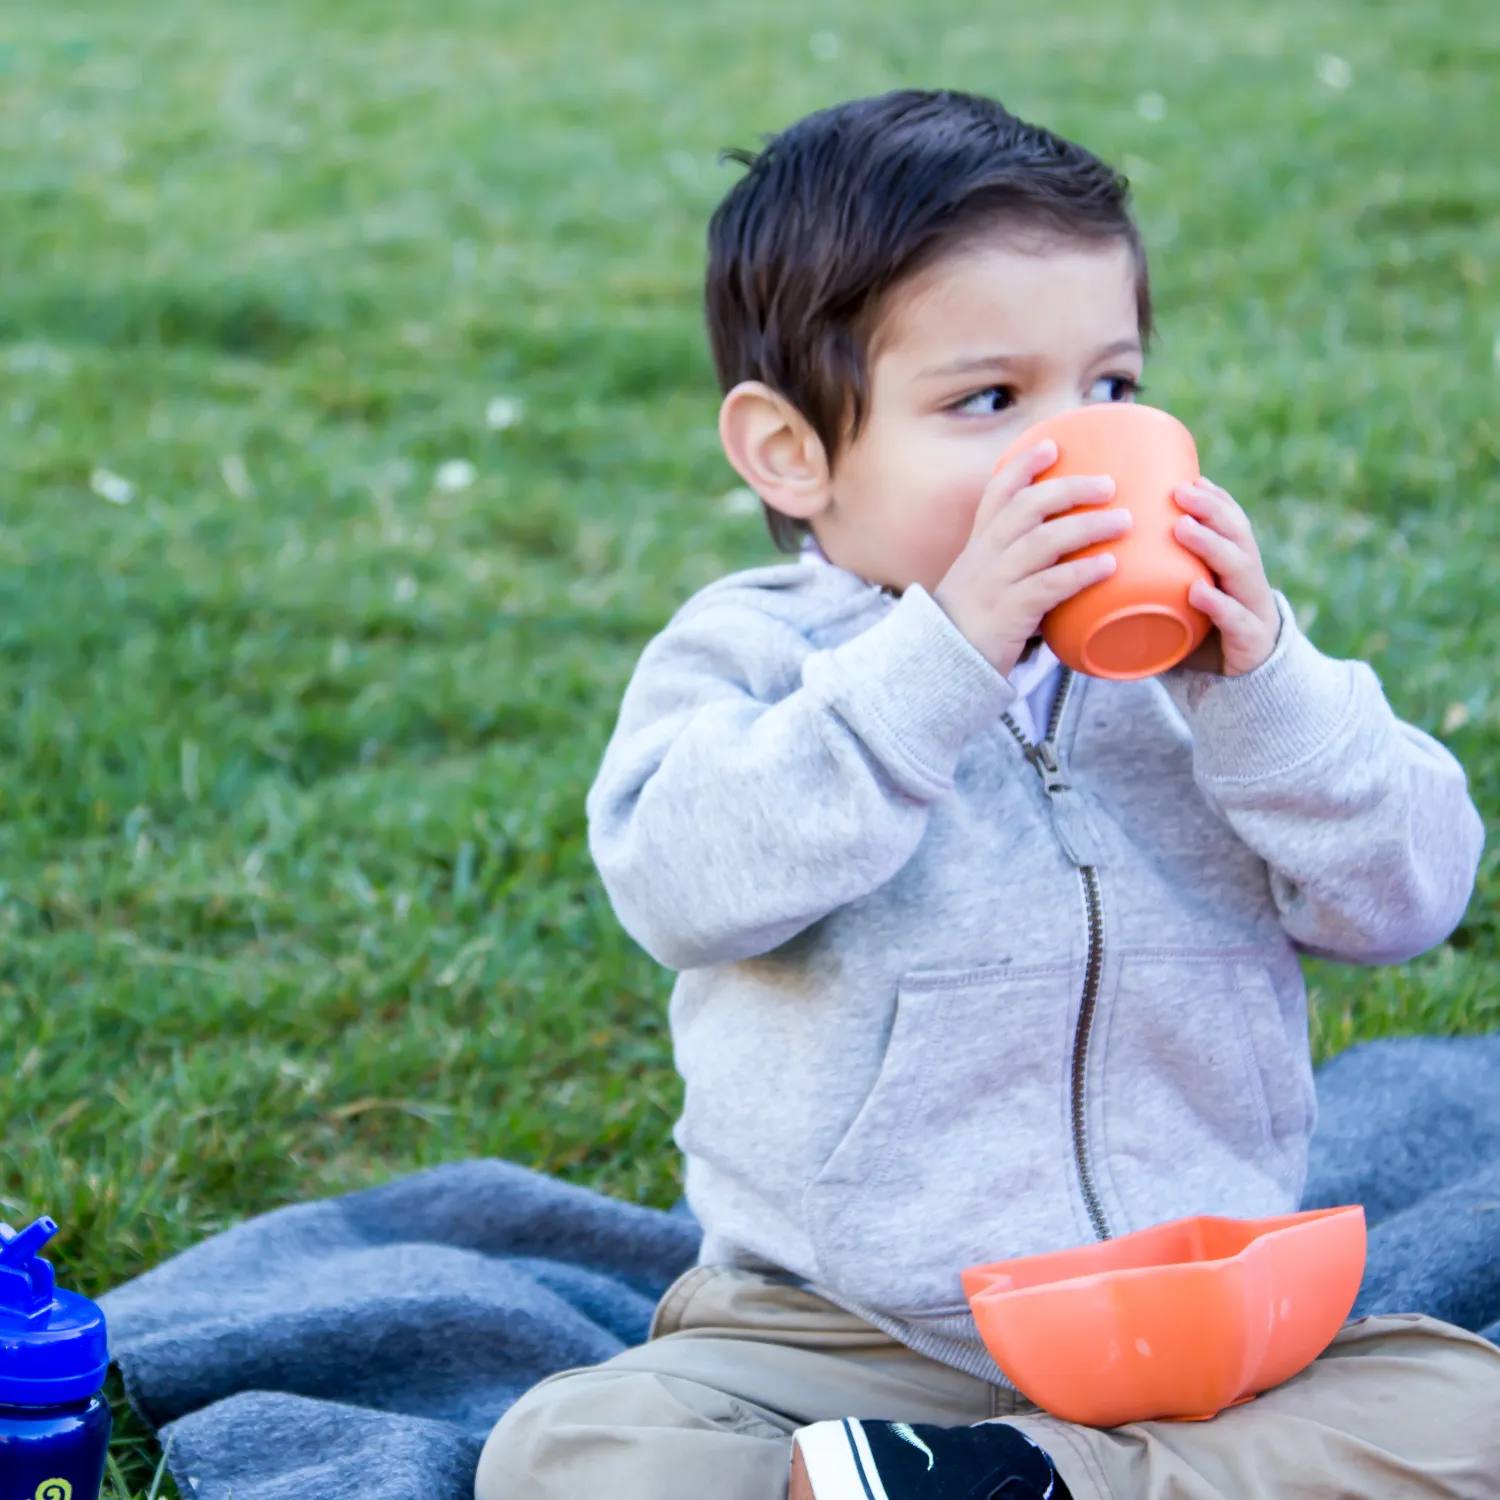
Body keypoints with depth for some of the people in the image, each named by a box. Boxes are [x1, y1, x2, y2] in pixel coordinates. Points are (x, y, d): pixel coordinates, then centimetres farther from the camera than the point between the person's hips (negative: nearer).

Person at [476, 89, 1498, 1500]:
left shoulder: (1205, 648, 8)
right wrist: (939, 656, -26)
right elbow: (679, 881, -21)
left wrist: (1260, 686, -17)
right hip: (835, 1339, -2)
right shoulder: (751, 652, 0)